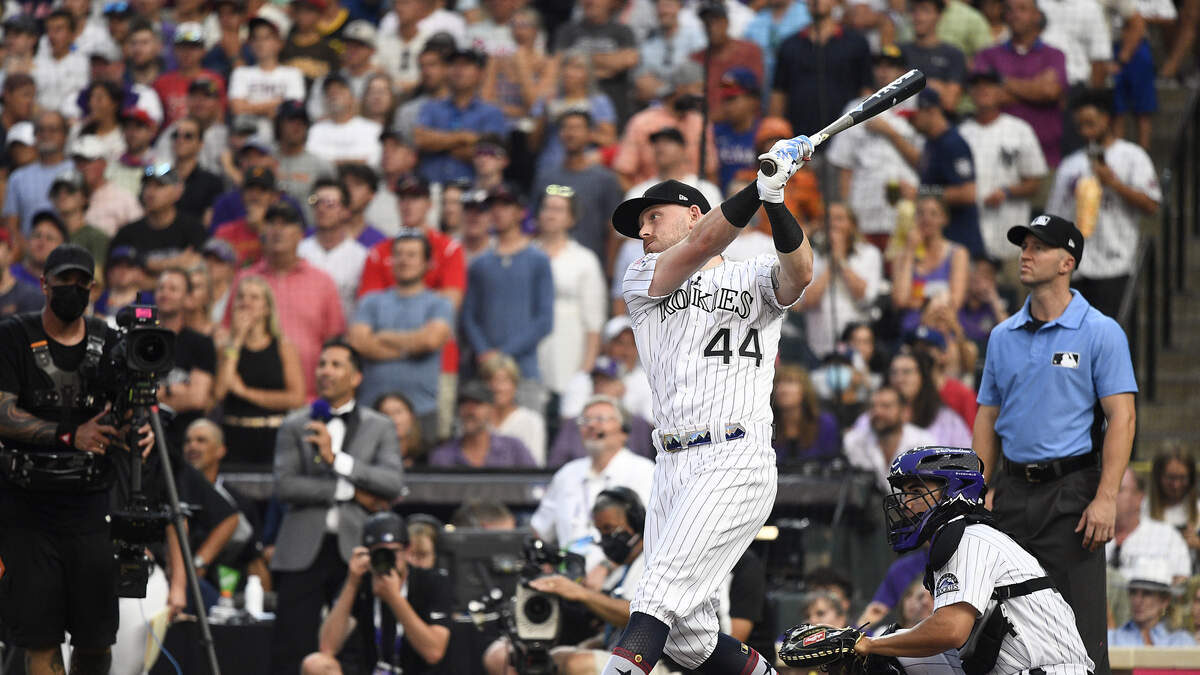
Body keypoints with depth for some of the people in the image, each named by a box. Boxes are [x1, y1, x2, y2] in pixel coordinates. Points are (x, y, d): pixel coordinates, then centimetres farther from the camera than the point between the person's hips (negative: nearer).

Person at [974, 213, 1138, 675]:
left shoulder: (1100, 333, -3)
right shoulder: (1003, 336, 13)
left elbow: (1122, 416, -8)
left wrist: (1106, 498, -17)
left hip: (1072, 491, -5)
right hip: (1014, 493, 5)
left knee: (1081, 632, -9)